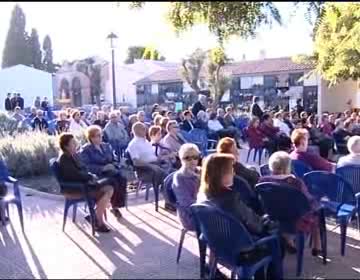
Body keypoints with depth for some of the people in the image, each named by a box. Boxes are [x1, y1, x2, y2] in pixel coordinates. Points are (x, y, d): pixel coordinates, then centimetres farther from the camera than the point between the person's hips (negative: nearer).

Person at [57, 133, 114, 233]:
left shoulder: (74, 155, 12)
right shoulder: (64, 159, -17)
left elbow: (83, 170, 17)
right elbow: (77, 175, -24)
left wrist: (90, 176, -3)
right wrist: (91, 177, -10)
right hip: (73, 189, -9)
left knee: (109, 189, -6)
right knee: (103, 193, -22)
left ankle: (95, 215, 3)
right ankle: (98, 222, -7)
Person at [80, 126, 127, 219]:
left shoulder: (106, 146, 17)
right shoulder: (85, 150, -1)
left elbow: (113, 160, 20)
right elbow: (87, 166, -13)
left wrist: (113, 166, -4)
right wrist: (103, 168, -21)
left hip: (110, 171, 5)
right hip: (96, 174, -5)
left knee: (122, 179, -26)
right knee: (114, 182, -32)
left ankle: (117, 206, -15)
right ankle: (114, 206, -12)